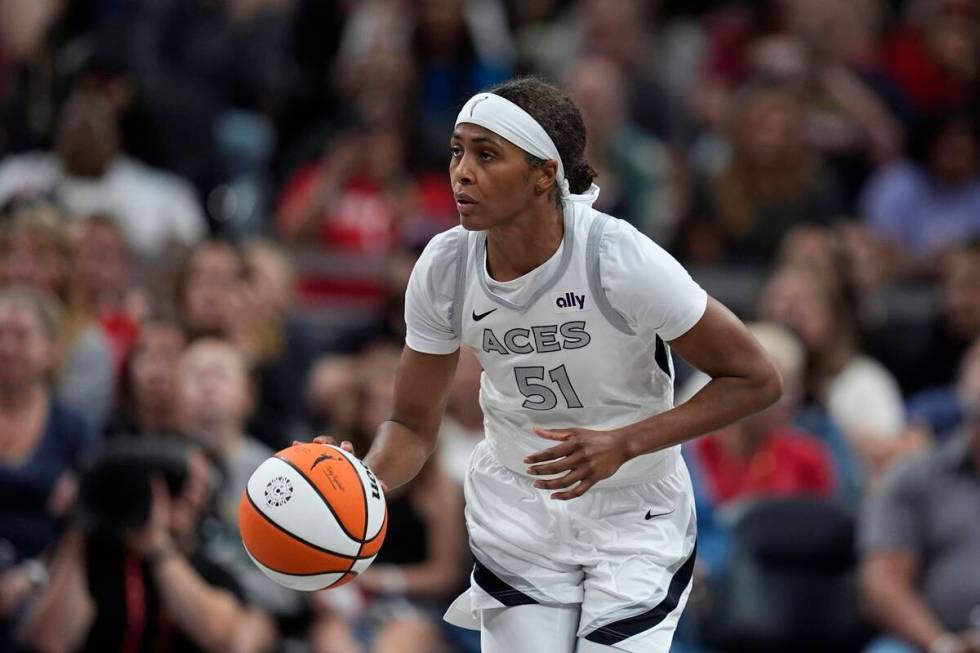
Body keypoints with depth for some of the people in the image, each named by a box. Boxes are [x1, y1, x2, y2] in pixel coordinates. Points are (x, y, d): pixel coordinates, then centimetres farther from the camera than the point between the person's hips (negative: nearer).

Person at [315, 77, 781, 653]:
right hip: (516, 513, 3)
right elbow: (414, 425, -3)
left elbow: (756, 380, -17)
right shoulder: (444, 268, -13)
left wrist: (623, 444, -27)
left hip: (634, 518, -3)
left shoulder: (620, 258, -25)